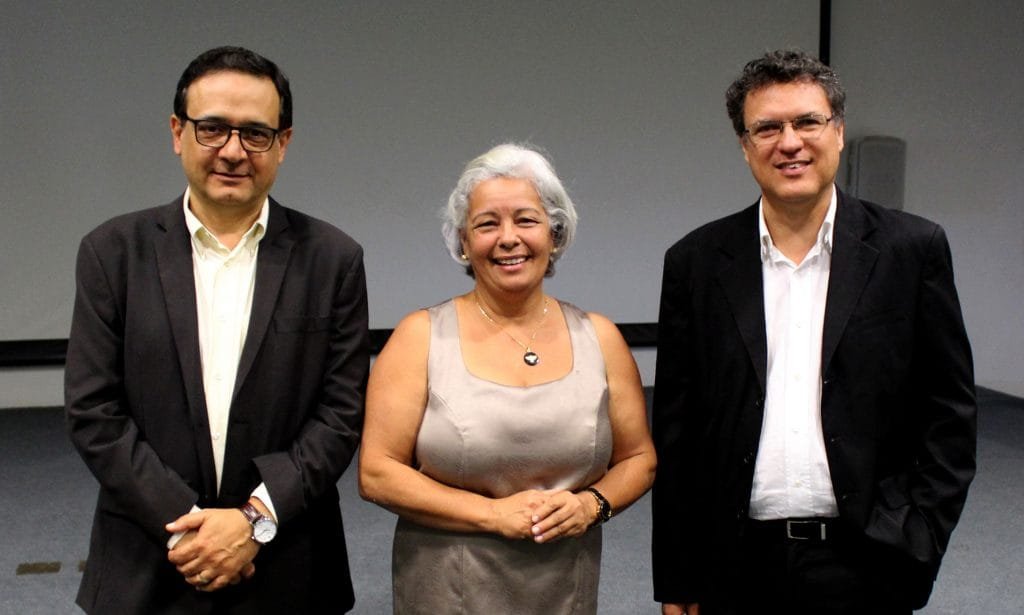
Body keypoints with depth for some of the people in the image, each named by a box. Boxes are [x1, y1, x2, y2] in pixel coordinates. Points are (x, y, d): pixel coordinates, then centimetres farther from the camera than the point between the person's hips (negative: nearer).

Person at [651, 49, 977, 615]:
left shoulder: (911, 249, -2)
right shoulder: (696, 261, 0)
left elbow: (949, 414, 1)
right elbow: (675, 431, 2)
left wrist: (913, 543, -8)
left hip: (863, 566, -1)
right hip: (739, 567, 1)